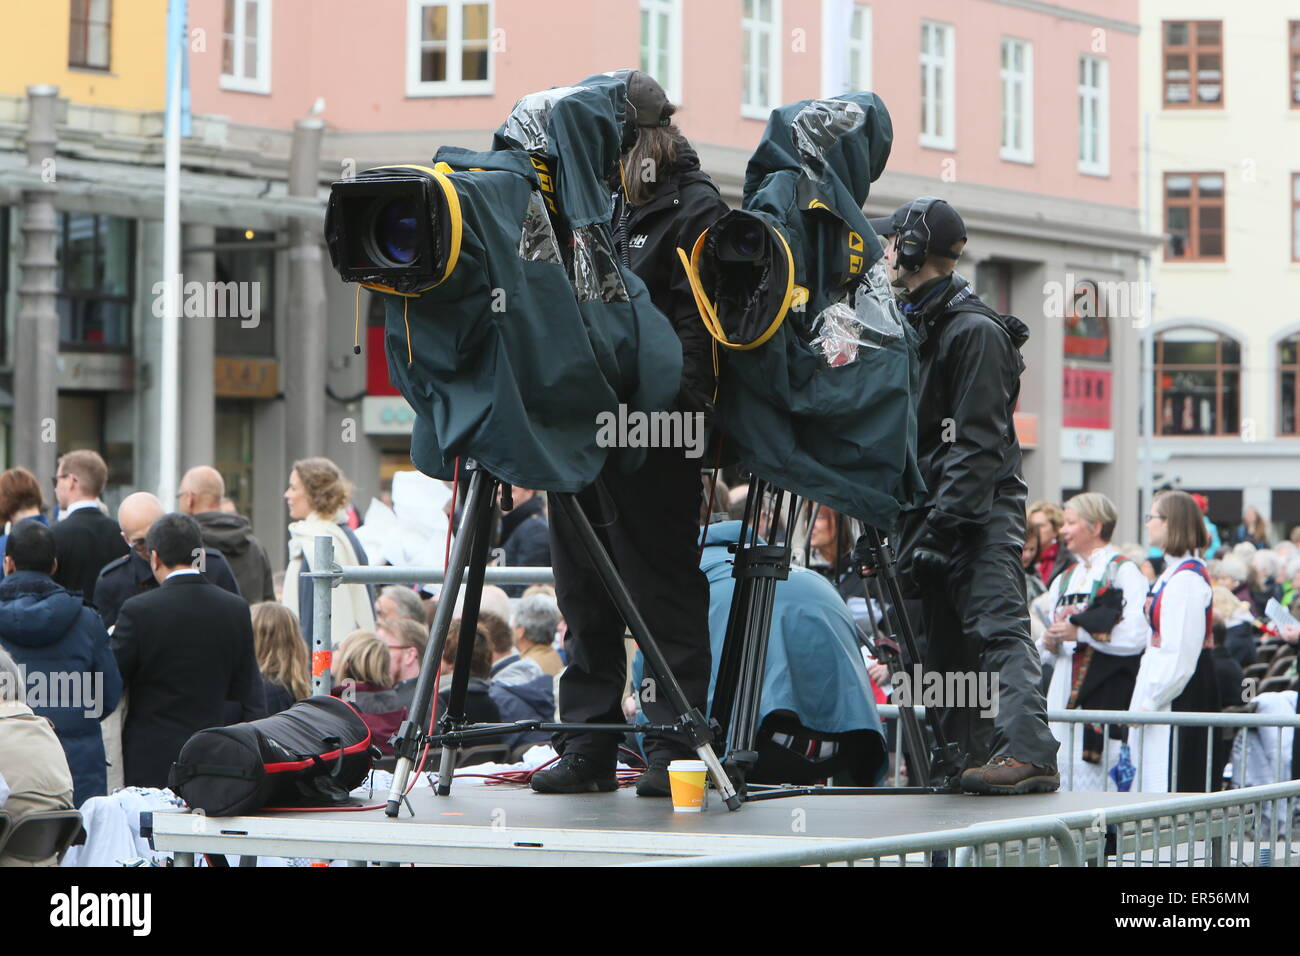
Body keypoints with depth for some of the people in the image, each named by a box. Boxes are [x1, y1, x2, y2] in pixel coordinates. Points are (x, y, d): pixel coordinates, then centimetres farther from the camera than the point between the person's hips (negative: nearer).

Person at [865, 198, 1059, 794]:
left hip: (981, 513, -9)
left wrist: (944, 521, -22)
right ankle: (969, 759, 9)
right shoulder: (909, 325, 19)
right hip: (928, 510, 9)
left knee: (996, 627, -21)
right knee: (945, 645, 7)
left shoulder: (975, 331, -9)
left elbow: (977, 443, -16)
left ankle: (1028, 753, -34)